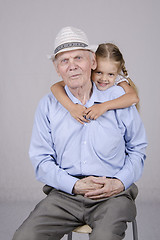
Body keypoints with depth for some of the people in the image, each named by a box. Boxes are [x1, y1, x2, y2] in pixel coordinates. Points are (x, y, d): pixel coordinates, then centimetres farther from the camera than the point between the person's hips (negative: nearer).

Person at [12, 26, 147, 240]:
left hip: (112, 195, -1)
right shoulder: (48, 105, 8)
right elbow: (41, 160, 5)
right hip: (64, 194, 2)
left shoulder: (118, 97, 6)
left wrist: (120, 182, -5)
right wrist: (75, 185, -10)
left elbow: (137, 148, 12)